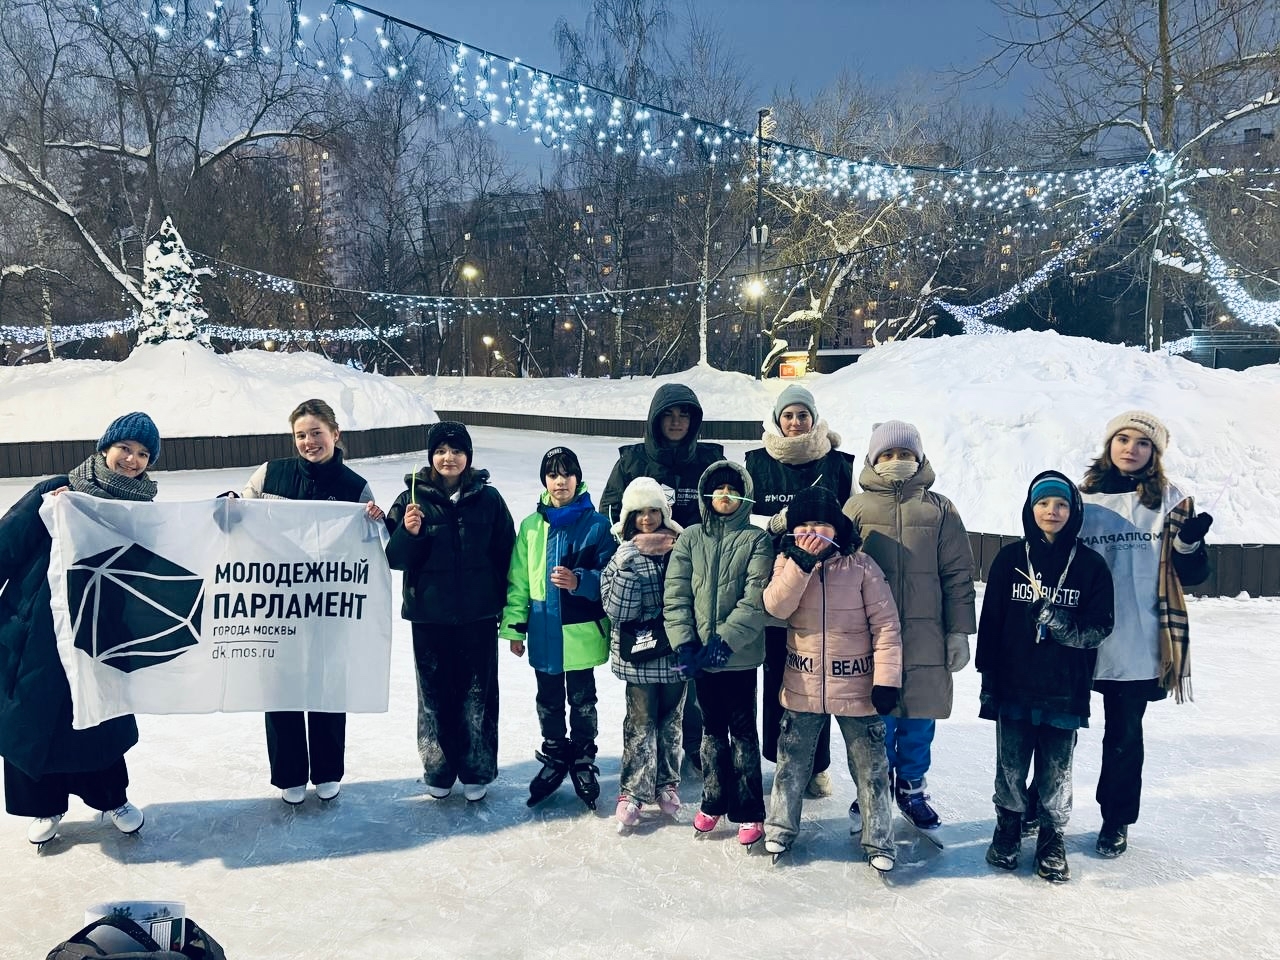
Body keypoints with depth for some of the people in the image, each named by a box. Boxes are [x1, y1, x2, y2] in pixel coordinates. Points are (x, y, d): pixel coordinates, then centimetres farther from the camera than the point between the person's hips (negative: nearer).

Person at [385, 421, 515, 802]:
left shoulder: (488, 498, -1)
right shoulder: (412, 499, -1)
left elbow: (506, 554, 4)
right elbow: (395, 559, 0)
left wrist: (506, 605, 2)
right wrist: (409, 533, -19)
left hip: (478, 616, 0)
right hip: (429, 616, 1)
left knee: (478, 694, 6)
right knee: (434, 695, 9)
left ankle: (477, 771, 21)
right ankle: (438, 770, 25)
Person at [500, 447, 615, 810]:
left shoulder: (596, 524, -6)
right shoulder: (531, 526, 3)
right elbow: (518, 579, 6)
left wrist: (579, 581, -25)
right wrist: (514, 627, 5)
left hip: (581, 631, -3)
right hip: (544, 632, 3)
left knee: (582, 699, 10)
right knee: (549, 701, 15)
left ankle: (584, 761, 27)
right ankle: (554, 758, 32)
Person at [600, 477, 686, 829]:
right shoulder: (624, 556, -3)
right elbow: (616, 609, -15)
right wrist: (630, 566, -21)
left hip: (675, 653, 2)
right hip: (639, 655, -2)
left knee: (671, 721, 14)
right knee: (641, 724, 4)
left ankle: (667, 785, 31)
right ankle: (632, 793, 16)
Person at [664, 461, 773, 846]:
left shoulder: (756, 540, -3)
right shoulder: (690, 539, 5)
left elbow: (755, 600, -11)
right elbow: (675, 596, -1)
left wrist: (723, 642, -19)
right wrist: (685, 644, -11)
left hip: (739, 654, -3)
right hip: (700, 655, 3)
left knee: (742, 730, 6)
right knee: (712, 728, 16)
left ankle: (749, 812, 17)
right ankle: (713, 802, 29)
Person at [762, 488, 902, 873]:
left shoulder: (861, 565, -9)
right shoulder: (788, 561, -1)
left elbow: (886, 624, -9)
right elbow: (776, 606, -17)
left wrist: (887, 679, -14)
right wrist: (802, 561, -26)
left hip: (857, 688, -2)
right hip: (802, 687, 2)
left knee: (871, 768, 10)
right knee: (791, 763, 16)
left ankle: (878, 840, 27)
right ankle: (781, 827, 36)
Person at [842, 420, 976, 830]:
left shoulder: (939, 508, 6)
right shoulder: (856, 507, 4)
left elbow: (958, 575, 6)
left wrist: (959, 631, 1)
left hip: (925, 637, 1)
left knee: (920, 718, 9)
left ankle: (911, 788, 28)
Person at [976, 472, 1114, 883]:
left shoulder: (1090, 565, -2)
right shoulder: (1010, 558, -1)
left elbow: (1100, 626, -1)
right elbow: (990, 622, 1)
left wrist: (1066, 628, -22)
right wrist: (988, 680, 0)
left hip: (1065, 691, 0)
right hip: (1014, 687, 1)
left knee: (1056, 772, 9)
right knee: (1011, 766, 11)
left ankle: (1052, 839, 29)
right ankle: (1008, 827, 33)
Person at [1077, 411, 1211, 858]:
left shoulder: (1170, 501, 3)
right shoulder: (1083, 497, 4)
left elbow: (1192, 575, 1)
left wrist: (1189, 542, -19)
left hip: (1137, 646, -1)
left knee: (1124, 735, 10)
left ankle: (1116, 819, 27)